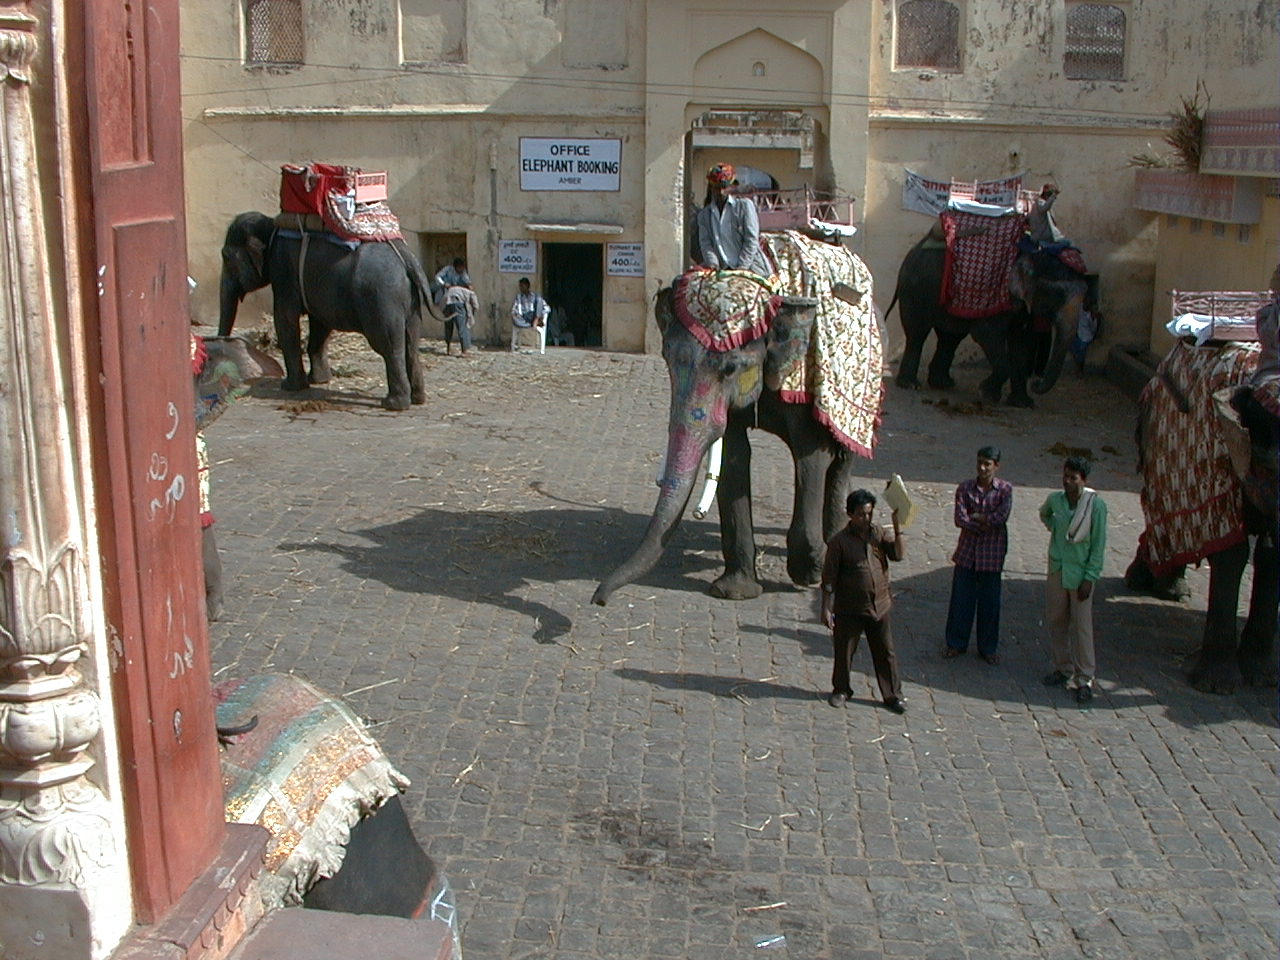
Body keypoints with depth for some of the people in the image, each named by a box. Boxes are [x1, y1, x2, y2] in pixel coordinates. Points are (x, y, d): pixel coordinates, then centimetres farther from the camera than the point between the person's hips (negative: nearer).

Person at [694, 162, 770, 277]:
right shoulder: (704, 214, 18)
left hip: (750, 267, -2)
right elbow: (705, 243, 6)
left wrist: (742, 266, -10)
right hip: (724, 270, 2)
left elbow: (751, 239, 1)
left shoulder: (744, 205, 9)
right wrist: (713, 263, -14)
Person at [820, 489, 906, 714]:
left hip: (879, 606, 3)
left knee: (885, 652, 10)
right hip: (849, 609, -3)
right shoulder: (840, 541, -10)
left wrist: (897, 528, -22)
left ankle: (893, 695, 22)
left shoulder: (879, 535, 2)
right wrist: (826, 608, -10)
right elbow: (829, 578, -9)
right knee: (843, 651, 11)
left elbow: (899, 554, -11)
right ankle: (841, 690, 31)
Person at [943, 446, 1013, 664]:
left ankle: (987, 648, 22)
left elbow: (1002, 516, -19)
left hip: (992, 552, -1)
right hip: (967, 550, 1)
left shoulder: (1005, 489, -6)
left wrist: (975, 517, -13)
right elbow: (960, 519, -13)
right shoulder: (965, 488, -4)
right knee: (961, 598, 7)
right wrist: (985, 523, -17)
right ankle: (956, 643, 22)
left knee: (989, 601, 8)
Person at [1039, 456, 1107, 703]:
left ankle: (1084, 678, 3)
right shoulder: (1054, 499, 1)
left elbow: (1098, 544, -11)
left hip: (1081, 573, -5)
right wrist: (1054, 528, 8)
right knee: (1055, 622, 11)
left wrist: (1089, 578, -13)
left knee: (1082, 626, -3)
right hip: (1056, 570, 5)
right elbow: (1044, 515, 26)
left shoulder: (1095, 505, -13)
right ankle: (1063, 669, 26)